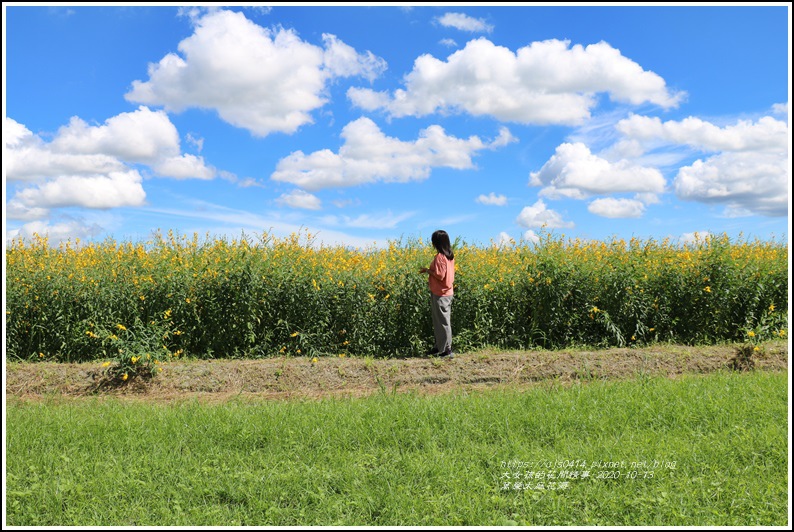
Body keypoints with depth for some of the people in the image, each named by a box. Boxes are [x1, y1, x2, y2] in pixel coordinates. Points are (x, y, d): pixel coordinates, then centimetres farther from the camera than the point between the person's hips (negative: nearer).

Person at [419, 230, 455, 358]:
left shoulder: (439, 257, -18)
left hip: (440, 294, -9)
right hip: (448, 292, 9)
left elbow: (440, 276, -22)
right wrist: (431, 274, 17)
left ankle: (447, 350, 2)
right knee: (442, 321, 15)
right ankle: (439, 347, 22)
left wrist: (427, 270, -9)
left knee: (442, 322, -3)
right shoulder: (450, 256, 8)